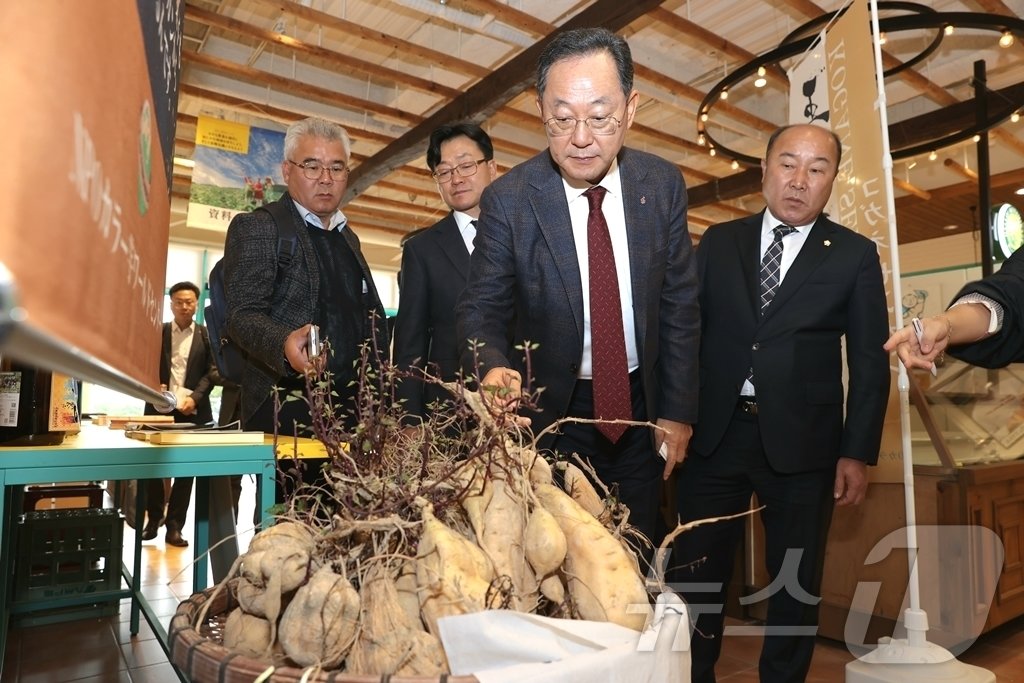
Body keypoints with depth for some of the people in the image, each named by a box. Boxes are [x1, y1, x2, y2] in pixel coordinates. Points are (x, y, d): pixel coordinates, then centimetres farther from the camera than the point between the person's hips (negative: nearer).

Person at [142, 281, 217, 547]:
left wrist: (195, 398, -13)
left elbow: (212, 371, 0)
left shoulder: (207, 335, 5)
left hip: (192, 411, -1)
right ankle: (153, 518, 23)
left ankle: (174, 525, 9)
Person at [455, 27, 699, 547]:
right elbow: (482, 307, -10)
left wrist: (677, 411, -1)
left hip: (641, 406, 3)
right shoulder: (507, 200, -16)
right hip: (551, 411, -2)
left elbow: (679, 305, -1)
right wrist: (494, 368, -32)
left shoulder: (663, 184, -8)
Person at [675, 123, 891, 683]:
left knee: (796, 578, 13)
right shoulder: (718, 242, 7)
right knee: (696, 568, 11)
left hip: (801, 441, -1)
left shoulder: (855, 255, 3)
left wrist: (858, 452, -3)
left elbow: (870, 363, 2)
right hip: (714, 432, 2)